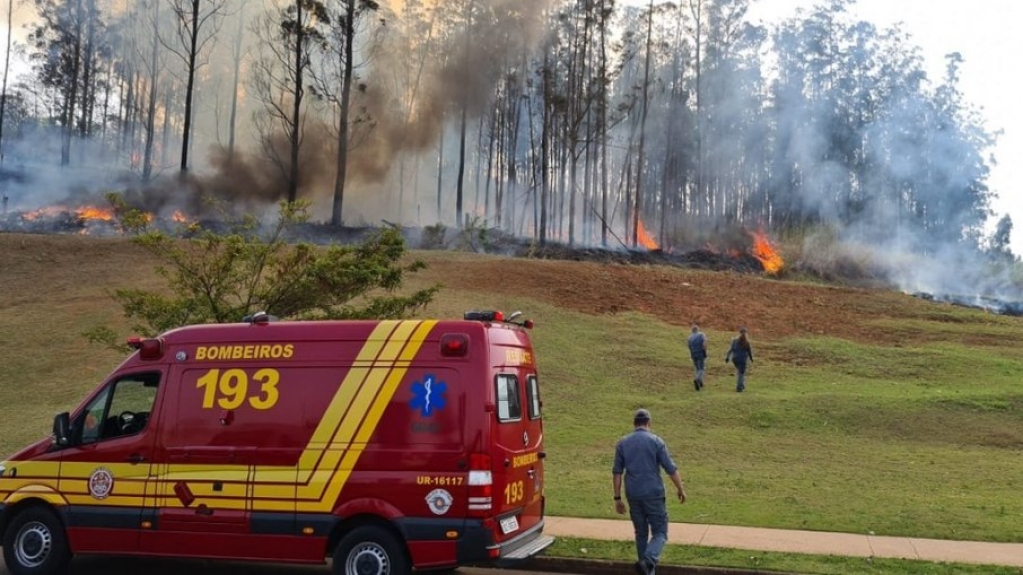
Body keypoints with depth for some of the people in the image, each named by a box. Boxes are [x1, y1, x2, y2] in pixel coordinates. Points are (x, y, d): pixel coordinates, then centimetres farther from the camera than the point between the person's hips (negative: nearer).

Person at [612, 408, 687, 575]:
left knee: (641, 533, 16)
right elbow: (671, 469, -4)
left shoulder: (622, 443, 4)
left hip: (633, 495, 4)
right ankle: (647, 562, -22)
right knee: (660, 533, 2)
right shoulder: (656, 441, -5)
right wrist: (680, 489, 9)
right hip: (653, 494, -3)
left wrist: (617, 498, 8)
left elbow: (617, 473, 3)